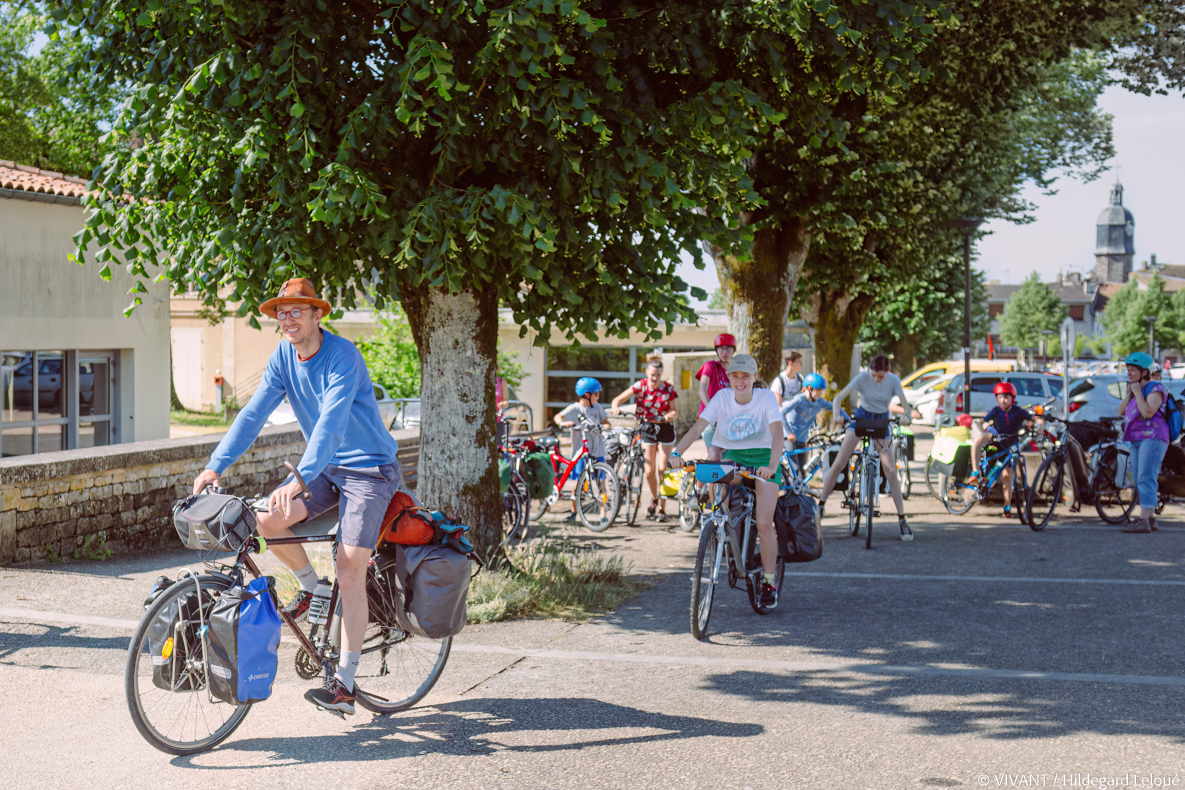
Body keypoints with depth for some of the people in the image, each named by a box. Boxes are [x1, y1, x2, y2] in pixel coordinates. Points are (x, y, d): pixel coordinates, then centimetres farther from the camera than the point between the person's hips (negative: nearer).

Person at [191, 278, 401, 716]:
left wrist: (298, 480, -44)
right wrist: (216, 465, -15)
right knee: (267, 520, -16)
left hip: (370, 469, -7)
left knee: (349, 573, -14)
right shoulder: (284, 356, -1)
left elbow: (330, 422, -34)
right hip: (327, 467, 7)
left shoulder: (342, 358, -22)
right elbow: (254, 413, -4)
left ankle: (344, 684, -10)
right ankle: (308, 585, 14)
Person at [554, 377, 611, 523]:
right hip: (580, 451, -3)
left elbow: (605, 421, 10)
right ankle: (573, 511, 15)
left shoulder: (597, 407, 7)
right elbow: (558, 417, -13)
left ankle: (603, 513, 3)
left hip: (597, 451, 3)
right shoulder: (574, 408, -5)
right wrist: (563, 423, -34)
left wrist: (606, 426, -13)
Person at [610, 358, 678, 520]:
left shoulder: (668, 389, -5)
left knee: (662, 469, -6)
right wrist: (616, 406, -34)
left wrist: (671, 415, -27)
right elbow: (618, 399, -11)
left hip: (665, 428, -1)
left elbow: (674, 410, -4)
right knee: (649, 471, -2)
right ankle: (654, 499, 27)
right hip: (647, 428, 1)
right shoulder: (640, 386, -6)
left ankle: (661, 507, 4)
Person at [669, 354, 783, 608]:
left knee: (764, 524, -12)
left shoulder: (766, 397, -15)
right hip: (733, 456, 3)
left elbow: (777, 434, -27)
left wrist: (772, 466, -45)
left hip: (762, 458, -3)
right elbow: (698, 427, -19)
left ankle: (769, 583, 4)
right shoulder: (722, 397, -9)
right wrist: (677, 452, -36)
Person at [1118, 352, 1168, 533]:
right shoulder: (1134, 390, 20)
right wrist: (1129, 394, 2)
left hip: (1152, 438, -10)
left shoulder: (1155, 389, -7)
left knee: (1146, 479, -16)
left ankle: (1144, 520, -21)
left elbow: (1148, 412, -22)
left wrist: (1138, 393, -15)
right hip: (1136, 440, 10)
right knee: (1139, 480, 11)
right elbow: (1121, 412, 11)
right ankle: (1151, 518, 18)